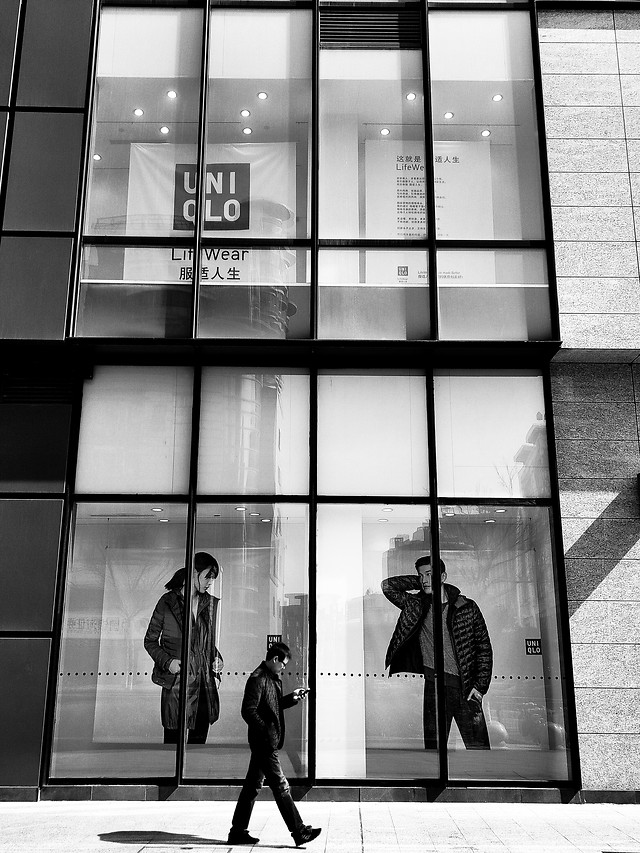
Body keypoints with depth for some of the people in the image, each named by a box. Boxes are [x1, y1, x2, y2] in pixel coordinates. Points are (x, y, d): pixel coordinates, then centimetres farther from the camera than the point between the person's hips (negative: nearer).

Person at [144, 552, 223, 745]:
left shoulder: (210, 603, 10)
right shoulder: (168, 602, -5)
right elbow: (150, 640, 2)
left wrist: (216, 659, 3)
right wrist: (167, 661, -12)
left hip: (204, 682, 5)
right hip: (176, 683, -5)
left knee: (199, 739, 10)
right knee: (173, 740, 0)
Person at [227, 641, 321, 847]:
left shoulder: (272, 678, 14)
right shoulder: (257, 679, -17)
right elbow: (248, 711, -21)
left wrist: (291, 698, 11)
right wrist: (267, 732, -22)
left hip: (265, 743, 10)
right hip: (264, 743, -10)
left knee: (253, 785, 14)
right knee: (280, 786, -4)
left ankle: (238, 832, 21)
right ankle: (299, 832, 1)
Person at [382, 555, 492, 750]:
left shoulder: (467, 608, 3)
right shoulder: (415, 605, 8)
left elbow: (484, 648, 6)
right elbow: (387, 586, 4)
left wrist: (480, 685, -1)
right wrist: (418, 583, 5)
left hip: (466, 689, -1)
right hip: (434, 687, 1)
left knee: (478, 748, -3)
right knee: (434, 749, 2)